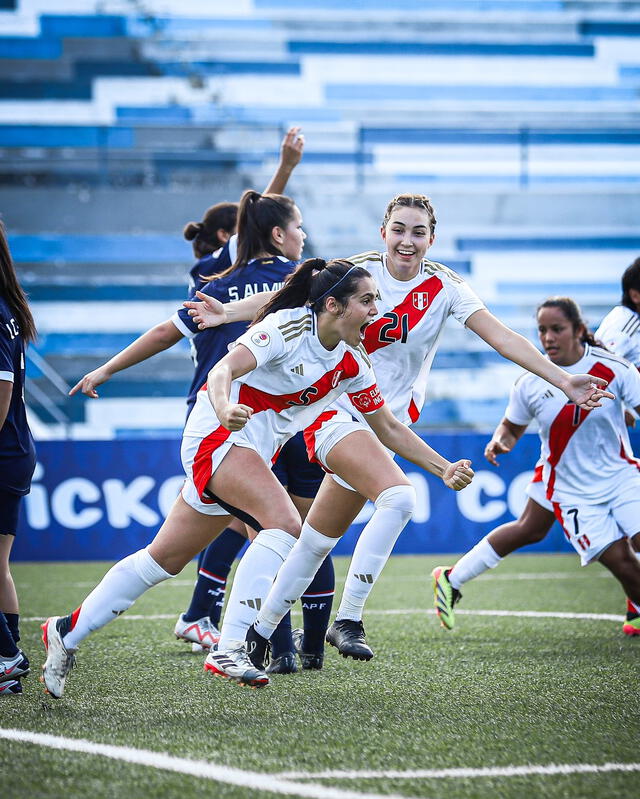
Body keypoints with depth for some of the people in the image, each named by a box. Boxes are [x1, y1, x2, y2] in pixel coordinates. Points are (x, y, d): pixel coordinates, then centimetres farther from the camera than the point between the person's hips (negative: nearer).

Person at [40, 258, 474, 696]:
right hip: (217, 433, -8)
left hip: (252, 454, 8)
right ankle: (229, 647, -28)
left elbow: (389, 429, 14)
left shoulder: (352, 362, 5)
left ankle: (67, 633, 17)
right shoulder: (287, 327, -17)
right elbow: (223, 370, -29)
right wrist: (225, 410, -50)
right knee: (285, 524, -27)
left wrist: (444, 468, 7)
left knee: (165, 559, 8)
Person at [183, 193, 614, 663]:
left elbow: (502, 337, -8)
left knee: (319, 541, 4)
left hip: (389, 421, 3)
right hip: (336, 408, -3)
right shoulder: (358, 272, -7)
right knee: (398, 500, -26)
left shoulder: (443, 288, -1)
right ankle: (349, 619, -18)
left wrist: (562, 380, -18)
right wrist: (228, 312, -33)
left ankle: (264, 627, 21)